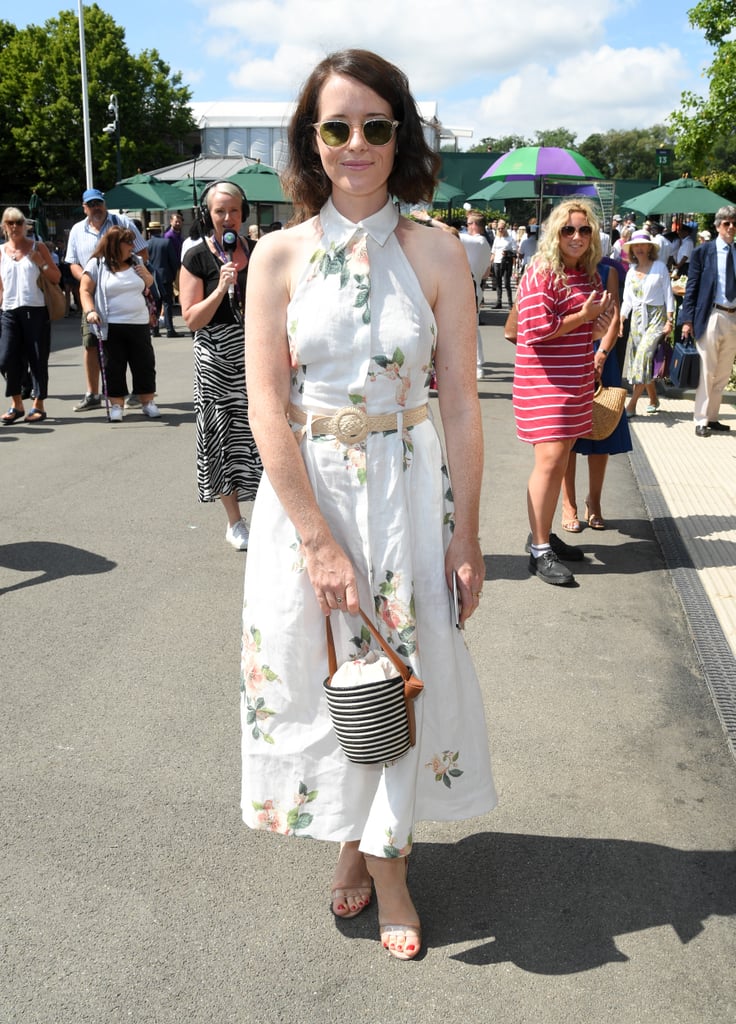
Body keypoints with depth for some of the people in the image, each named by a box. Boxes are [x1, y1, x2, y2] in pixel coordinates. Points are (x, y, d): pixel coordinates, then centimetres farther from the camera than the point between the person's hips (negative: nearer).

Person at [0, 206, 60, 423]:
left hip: (36, 310, -2)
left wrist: (40, 262, -9)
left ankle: (39, 405, 9)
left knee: (38, 359, -1)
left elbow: (56, 278, 5)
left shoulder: (37, 248, 6)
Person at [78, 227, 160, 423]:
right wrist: (89, 311, -18)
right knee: (114, 367, 0)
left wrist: (146, 276, 1)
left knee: (145, 364, 5)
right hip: (112, 326, -4)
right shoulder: (97, 265, -2)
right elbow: (85, 290, -3)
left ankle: (148, 403, 15)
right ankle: (116, 405, 9)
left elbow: (150, 285, 24)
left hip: (139, 324, 4)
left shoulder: (135, 262, 12)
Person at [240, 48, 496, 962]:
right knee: (319, 673, 11)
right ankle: (351, 837, 36)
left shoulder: (435, 253, -4)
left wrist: (466, 535, -6)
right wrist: (320, 540, -14)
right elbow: (267, 409, -8)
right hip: (304, 494, 1)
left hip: (409, 491, 0)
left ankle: (386, 855, 31)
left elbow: (460, 402, -3)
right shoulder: (280, 256, -3)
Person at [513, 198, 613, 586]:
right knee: (550, 460, -12)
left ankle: (543, 534, 24)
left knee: (560, 460, 12)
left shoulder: (589, 275, 12)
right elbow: (537, 328, -21)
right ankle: (539, 552, -4)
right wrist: (584, 316, -14)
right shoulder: (541, 274, -12)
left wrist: (599, 327, 1)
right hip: (544, 379, -8)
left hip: (578, 380, 8)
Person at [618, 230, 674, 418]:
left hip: (656, 317, -5)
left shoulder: (660, 267, -2)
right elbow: (627, 300, 12)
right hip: (637, 318, 5)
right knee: (641, 361, 5)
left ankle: (631, 405, -16)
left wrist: (669, 321, -10)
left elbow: (668, 295, -3)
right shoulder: (631, 271, 11)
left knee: (643, 359, -15)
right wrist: (621, 321, 0)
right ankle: (654, 400, 20)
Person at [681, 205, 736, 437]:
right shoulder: (703, 252, 0)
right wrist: (687, 319, -8)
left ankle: (712, 417, 21)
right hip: (711, 317, -4)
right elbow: (692, 287, -2)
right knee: (706, 371, -1)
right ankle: (701, 420, 7)